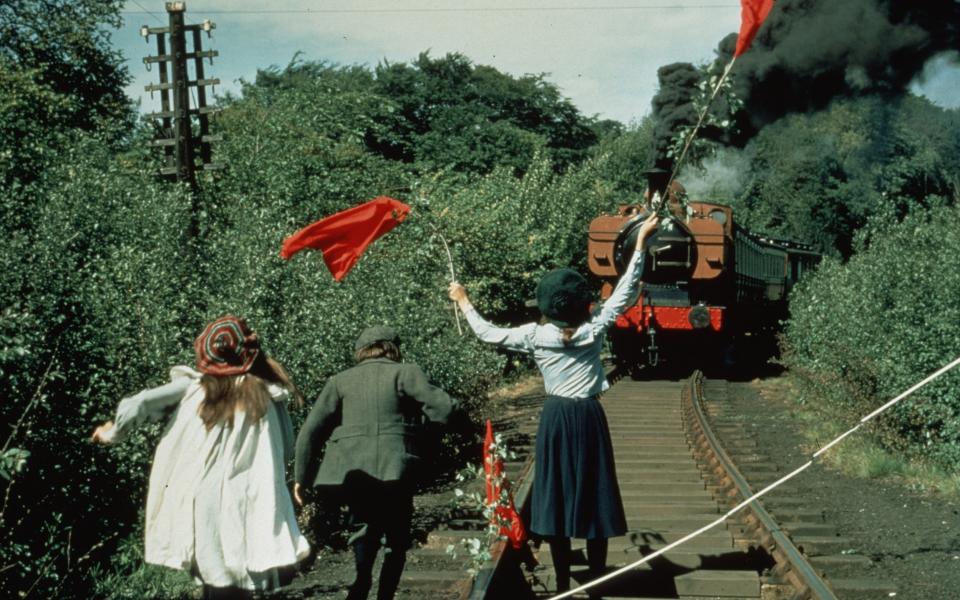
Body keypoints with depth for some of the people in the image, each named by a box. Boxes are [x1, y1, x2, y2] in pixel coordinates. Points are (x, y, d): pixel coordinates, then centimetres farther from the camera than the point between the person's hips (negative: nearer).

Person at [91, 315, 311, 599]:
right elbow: (285, 452, 2)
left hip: (198, 505, 1)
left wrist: (113, 432, 13)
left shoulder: (193, 386, 1)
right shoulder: (265, 397, 1)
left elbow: (139, 405, -4)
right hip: (242, 509, -1)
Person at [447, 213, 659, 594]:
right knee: (593, 493, 7)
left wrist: (463, 302, 18)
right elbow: (624, 290, -2)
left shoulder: (535, 336, -5)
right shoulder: (594, 330, -6)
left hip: (555, 419, 0)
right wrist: (641, 241, 1)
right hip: (589, 418, 0)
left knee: (555, 494, 5)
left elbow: (488, 334, 4)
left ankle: (563, 581, 7)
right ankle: (597, 576, 10)